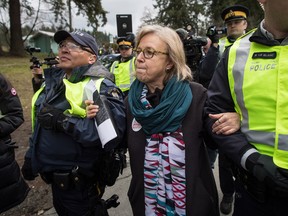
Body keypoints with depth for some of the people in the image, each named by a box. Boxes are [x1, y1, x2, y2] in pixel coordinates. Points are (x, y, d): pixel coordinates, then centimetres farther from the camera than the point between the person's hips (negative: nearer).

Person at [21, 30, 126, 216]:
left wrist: (64, 121, -31)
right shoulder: (54, 81, 6)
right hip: (54, 176, 8)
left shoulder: (102, 87, -18)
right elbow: (39, 124, 17)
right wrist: (31, 156, 19)